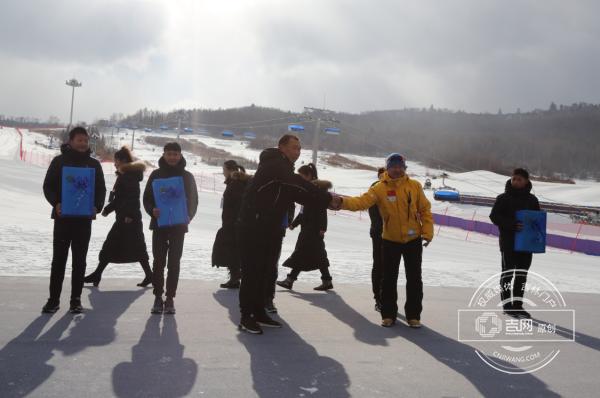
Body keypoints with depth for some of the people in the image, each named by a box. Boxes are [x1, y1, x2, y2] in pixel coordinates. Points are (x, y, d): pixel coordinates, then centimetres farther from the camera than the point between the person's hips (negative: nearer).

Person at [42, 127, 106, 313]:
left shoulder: (94, 164, 7)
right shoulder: (59, 161, 3)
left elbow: (101, 189, 8)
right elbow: (48, 186, 1)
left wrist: (97, 206, -10)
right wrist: (56, 203, -16)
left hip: (84, 218, 1)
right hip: (62, 216, -1)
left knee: (79, 261, 5)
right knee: (59, 259, 3)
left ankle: (76, 299, 12)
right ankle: (53, 299, 10)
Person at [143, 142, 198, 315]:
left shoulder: (187, 176, 4)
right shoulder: (156, 174, 5)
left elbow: (193, 201, 4)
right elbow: (147, 197, 5)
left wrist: (188, 216, -13)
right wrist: (152, 210, -15)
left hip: (178, 226, 0)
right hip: (159, 224, 1)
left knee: (174, 263, 2)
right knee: (158, 262, 3)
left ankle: (170, 298, 9)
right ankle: (158, 297, 10)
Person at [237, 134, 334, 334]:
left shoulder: (284, 170, 17)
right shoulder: (275, 165, -13)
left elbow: (299, 194, 8)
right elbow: (301, 185, -24)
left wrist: (325, 201, -6)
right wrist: (328, 198, -20)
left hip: (270, 228, 10)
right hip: (254, 226, -10)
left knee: (266, 270, 11)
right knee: (252, 270, -6)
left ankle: (258, 312, 20)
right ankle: (247, 316, -1)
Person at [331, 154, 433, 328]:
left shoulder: (414, 186, -5)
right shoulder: (379, 188, -10)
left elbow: (425, 210, 0)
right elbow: (362, 201, -24)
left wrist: (427, 232, -8)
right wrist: (343, 202, -42)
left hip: (413, 240, 1)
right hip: (390, 241, 0)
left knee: (414, 279, 6)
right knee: (389, 279, 6)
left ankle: (413, 314, 18)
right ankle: (388, 314, 19)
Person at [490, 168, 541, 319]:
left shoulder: (532, 200, 9)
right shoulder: (503, 198, -3)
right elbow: (494, 217, -8)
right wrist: (512, 225, -21)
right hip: (508, 242, -4)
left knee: (521, 274, 8)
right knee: (508, 272, -2)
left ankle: (517, 304, 15)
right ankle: (507, 303, 2)